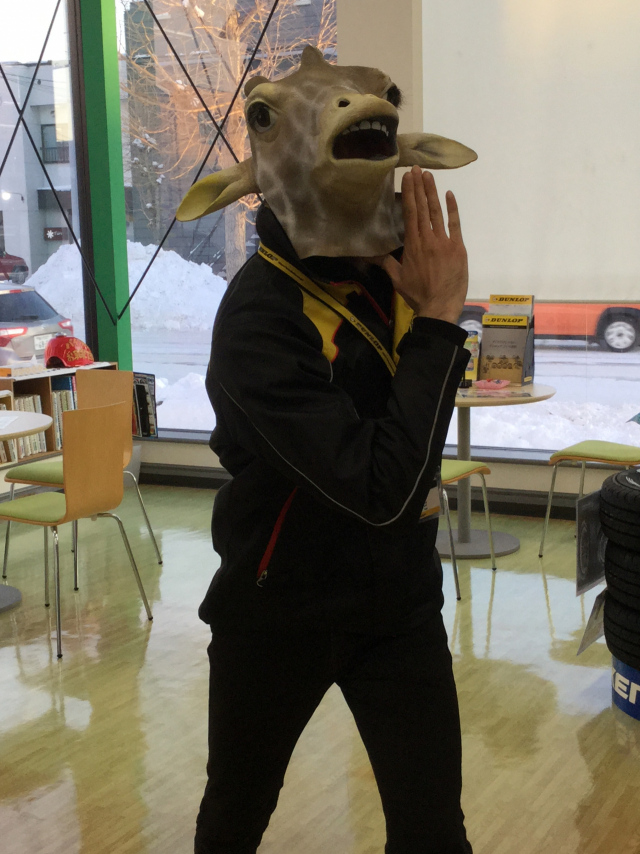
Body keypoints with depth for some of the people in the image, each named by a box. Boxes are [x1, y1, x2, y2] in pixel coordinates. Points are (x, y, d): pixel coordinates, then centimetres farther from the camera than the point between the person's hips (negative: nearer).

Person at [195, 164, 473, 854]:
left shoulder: (390, 265, -6)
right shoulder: (259, 318, -26)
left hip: (402, 601, 4)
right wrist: (438, 316, -30)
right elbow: (380, 489, -33)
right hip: (281, 609, -4)